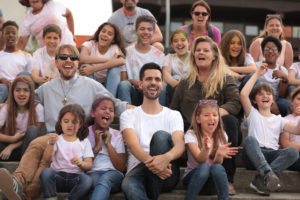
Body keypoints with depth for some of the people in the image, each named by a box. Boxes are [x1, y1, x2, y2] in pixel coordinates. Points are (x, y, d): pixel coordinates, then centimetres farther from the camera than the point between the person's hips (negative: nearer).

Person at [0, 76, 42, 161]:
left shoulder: (37, 108, -8)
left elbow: (33, 134, -8)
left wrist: (11, 147, -15)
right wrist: (13, 138, -25)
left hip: (27, 150, 1)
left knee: (32, 129, -28)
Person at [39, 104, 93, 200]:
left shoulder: (84, 142, 13)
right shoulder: (56, 139, 11)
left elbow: (89, 165, 5)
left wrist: (81, 163, -18)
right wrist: (51, 144, -25)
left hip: (76, 176, 0)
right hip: (58, 175, 0)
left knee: (87, 180, -33)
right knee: (45, 172, -31)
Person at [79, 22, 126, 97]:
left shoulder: (115, 48, -8)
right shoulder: (90, 44, -7)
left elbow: (121, 61, -33)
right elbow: (83, 59, -30)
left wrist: (93, 69, -41)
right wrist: (109, 60, -29)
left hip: (108, 85, 0)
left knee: (115, 69, -27)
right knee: (87, 65, -26)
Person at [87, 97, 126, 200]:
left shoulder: (116, 135, 17)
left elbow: (121, 168, 7)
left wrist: (108, 144, 3)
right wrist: (97, 146, -2)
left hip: (113, 173, 1)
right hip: (91, 173, 0)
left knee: (105, 179, -37)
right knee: (94, 178, -39)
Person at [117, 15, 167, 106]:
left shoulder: (159, 55, 10)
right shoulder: (127, 52, 6)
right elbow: (123, 79, 2)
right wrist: (133, 81, -22)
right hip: (133, 93, -1)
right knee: (123, 85, -32)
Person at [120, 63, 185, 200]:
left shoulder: (173, 115, 18)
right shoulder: (128, 115, 16)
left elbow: (180, 144, -3)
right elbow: (132, 145, -4)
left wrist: (166, 157, -30)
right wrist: (150, 161, -29)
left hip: (166, 175, 1)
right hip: (138, 169, -1)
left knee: (161, 135, -29)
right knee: (128, 186, -39)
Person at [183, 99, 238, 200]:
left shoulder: (221, 136, 0)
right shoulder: (191, 135, -9)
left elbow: (218, 163, -13)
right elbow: (200, 160, -24)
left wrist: (219, 154, -37)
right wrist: (206, 148, -47)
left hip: (212, 183, 2)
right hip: (193, 176, -2)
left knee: (217, 167, -31)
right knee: (204, 167, -34)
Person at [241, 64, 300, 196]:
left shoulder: (278, 120, 26)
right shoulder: (252, 114, 18)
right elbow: (243, 94, 0)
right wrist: (257, 74, 4)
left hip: (272, 154, 2)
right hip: (254, 156, -2)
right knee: (249, 139, -35)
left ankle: (260, 180, -37)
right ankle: (267, 173, -51)